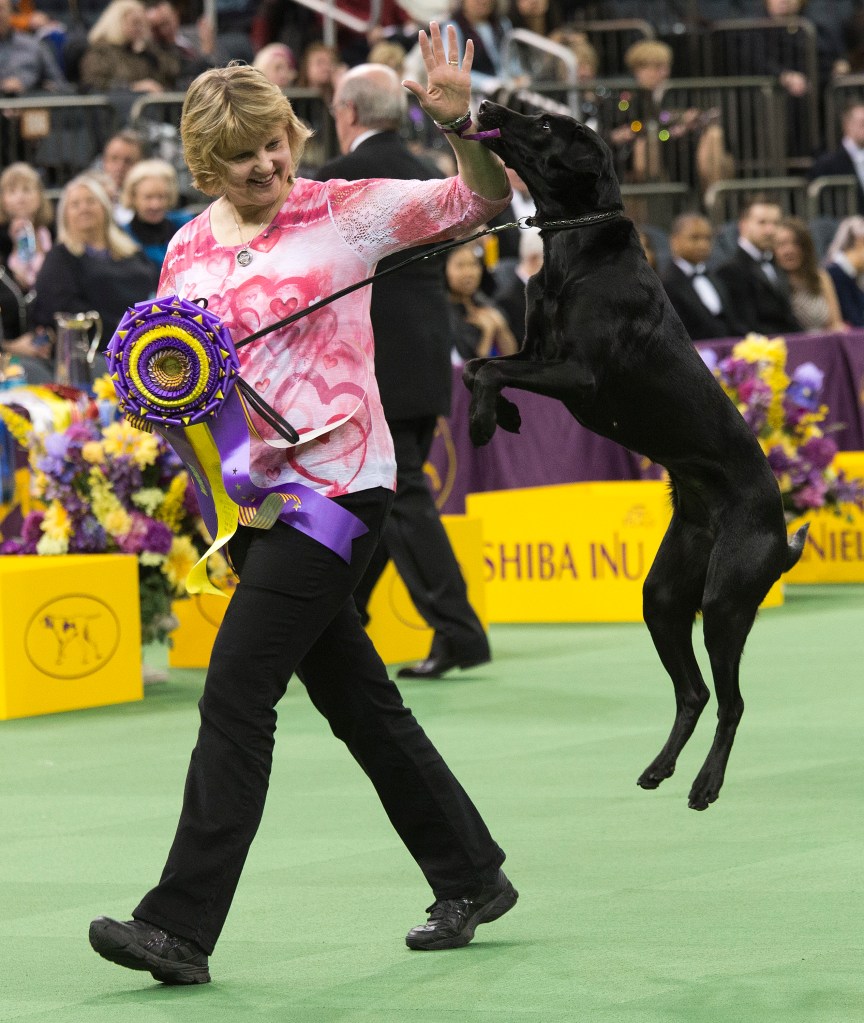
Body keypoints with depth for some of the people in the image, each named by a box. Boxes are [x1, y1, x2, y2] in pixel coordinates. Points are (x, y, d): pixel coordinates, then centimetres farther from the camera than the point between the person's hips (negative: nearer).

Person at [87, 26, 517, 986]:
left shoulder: (344, 211, -4)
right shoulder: (188, 250, 10)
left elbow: (481, 202, -2)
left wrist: (459, 122, -20)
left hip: (335, 484, -7)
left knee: (234, 696, -13)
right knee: (357, 700, 14)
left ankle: (180, 926, -13)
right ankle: (471, 879, 28)